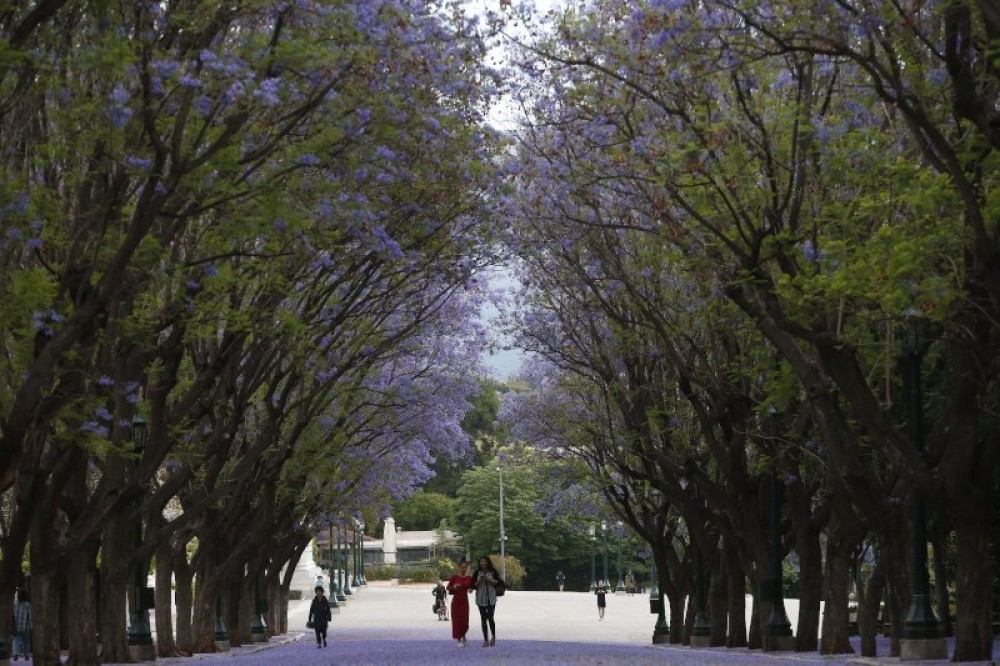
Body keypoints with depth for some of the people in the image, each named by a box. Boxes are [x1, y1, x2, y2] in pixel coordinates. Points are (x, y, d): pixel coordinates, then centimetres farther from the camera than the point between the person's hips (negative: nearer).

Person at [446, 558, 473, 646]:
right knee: (457, 620, -2)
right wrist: (454, 587, -20)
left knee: (465, 621, -1)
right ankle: (459, 640, 7)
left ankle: (463, 637, 26)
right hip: (456, 601, -2)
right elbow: (448, 588, 0)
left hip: (465, 601, 2)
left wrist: (470, 589, -6)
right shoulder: (454, 577, -5)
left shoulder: (469, 578, 2)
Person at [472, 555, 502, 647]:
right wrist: (480, 581, -14)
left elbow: (498, 582, -1)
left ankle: (493, 637, 16)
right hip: (481, 598, 2)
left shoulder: (493, 572, 2)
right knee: (483, 619, 2)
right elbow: (473, 585, 4)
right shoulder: (477, 573, 5)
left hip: (491, 598, -2)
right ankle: (486, 640, 7)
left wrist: (489, 579, -13)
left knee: (490, 618, -7)